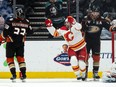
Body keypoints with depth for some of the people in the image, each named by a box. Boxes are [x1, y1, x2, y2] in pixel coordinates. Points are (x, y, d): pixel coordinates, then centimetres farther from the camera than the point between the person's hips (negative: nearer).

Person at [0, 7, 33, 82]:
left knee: (10, 58, 7)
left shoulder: (11, 21, -15)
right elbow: (30, 32, 8)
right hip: (21, 43, 3)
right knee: (20, 58, 14)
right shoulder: (26, 22, -4)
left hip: (11, 43, -3)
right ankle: (23, 74, 5)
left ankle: (14, 75, -3)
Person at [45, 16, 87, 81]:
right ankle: (78, 75, -7)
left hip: (81, 48, -3)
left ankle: (83, 75, 22)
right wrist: (49, 25, -6)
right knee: (73, 60, -24)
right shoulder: (63, 30, -3)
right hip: (72, 49, 3)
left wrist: (73, 22, -61)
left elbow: (78, 27, -43)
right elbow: (55, 33, 6)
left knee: (81, 63, -10)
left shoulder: (75, 27, -18)